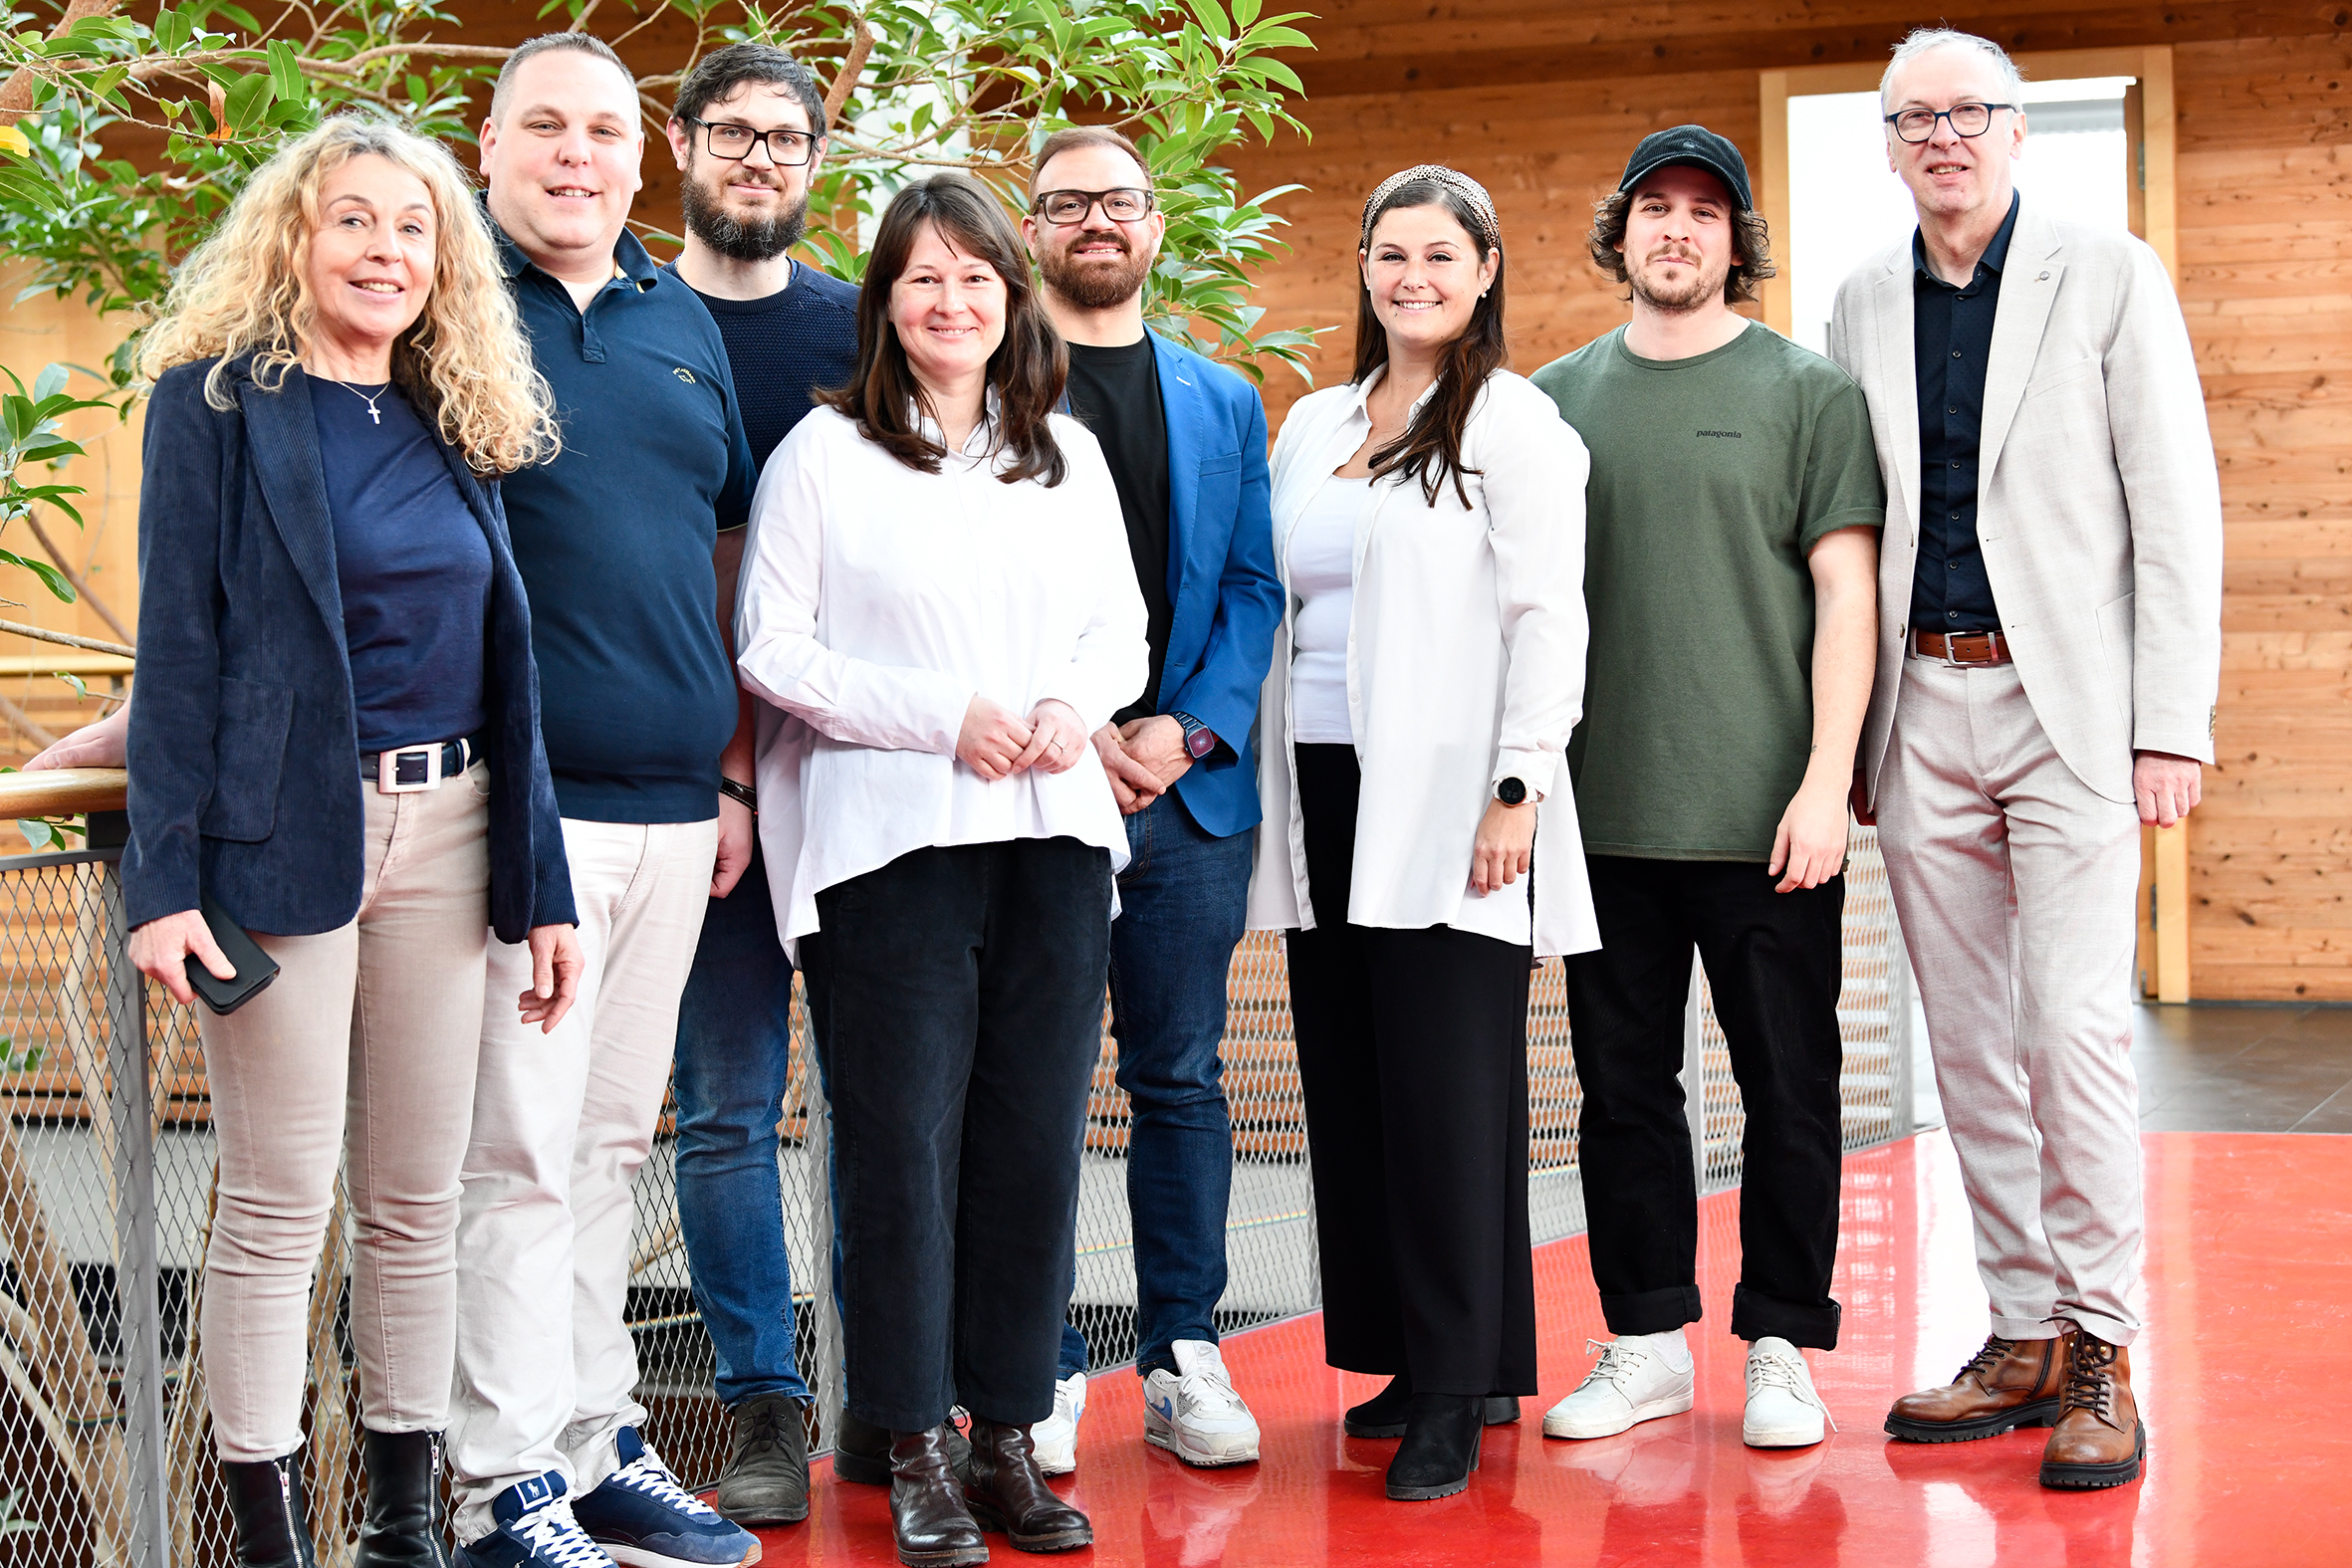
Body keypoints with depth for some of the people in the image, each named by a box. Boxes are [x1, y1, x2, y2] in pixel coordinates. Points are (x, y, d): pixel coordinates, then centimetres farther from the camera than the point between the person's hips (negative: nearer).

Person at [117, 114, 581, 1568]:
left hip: (447, 835, 5)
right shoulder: (218, 401, -2)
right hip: (287, 835, -5)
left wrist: (543, 884, 9)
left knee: (418, 1201, 9)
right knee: (279, 1204, -1)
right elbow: (178, 644, -7)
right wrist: (167, 876, -14)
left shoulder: (457, 424, 13)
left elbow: (506, 664, 13)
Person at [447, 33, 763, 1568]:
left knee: (611, 1138, 13)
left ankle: (602, 1442, 22)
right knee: (521, 1151, -5)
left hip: (670, 805, 6)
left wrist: (726, 773, 15)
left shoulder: (686, 327, 15)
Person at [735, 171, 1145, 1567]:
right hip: (888, 837, -4)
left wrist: (1075, 704, -5)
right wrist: (944, 717, -12)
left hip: (1053, 832, 4)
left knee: (1036, 1138, 4)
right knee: (903, 1145, -2)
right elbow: (773, 649, -3)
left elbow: (1121, 627, 18)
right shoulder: (824, 454, 1)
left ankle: (1012, 1438, 14)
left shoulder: (1069, 453, 15)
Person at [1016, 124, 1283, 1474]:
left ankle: (1186, 1360, 13)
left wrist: (1186, 731, -6)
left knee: (1182, 1082, 6)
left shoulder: (1223, 402, 15)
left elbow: (1255, 587, 9)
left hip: (1192, 788, 3)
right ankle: (1042, 1371, 8)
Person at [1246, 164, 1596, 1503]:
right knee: (1350, 1084, 6)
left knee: (1448, 1091, -6)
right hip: (1325, 792, 6)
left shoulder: (1514, 424, -2)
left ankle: (1461, 1390, 0)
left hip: (1446, 801, -6)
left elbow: (1547, 617, -7)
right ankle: (1403, 1353, 16)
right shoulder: (1313, 425, 17)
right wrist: (1267, 777, 14)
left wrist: (1516, 789, -15)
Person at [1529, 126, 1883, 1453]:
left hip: (1764, 818, -3)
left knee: (1788, 1087, 3)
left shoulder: (1809, 392, 2)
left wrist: (1825, 782, -11)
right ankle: (1649, 1342, 20)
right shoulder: (1558, 398, 11)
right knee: (1624, 1084, 9)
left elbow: (1846, 595, -3)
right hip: (1605, 812, 3)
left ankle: (1784, 1349, 14)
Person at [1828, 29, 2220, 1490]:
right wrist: (1845, 732, 11)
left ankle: (2103, 1352, -1)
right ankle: (2026, 1338, 15)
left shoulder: (2112, 276, 0)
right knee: (1969, 1042, 6)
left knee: (2075, 1030, -10)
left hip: (2068, 709, -4)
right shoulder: (1865, 305, 12)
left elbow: (2177, 511, -4)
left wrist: (2171, 724, -11)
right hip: (1923, 718, 5)